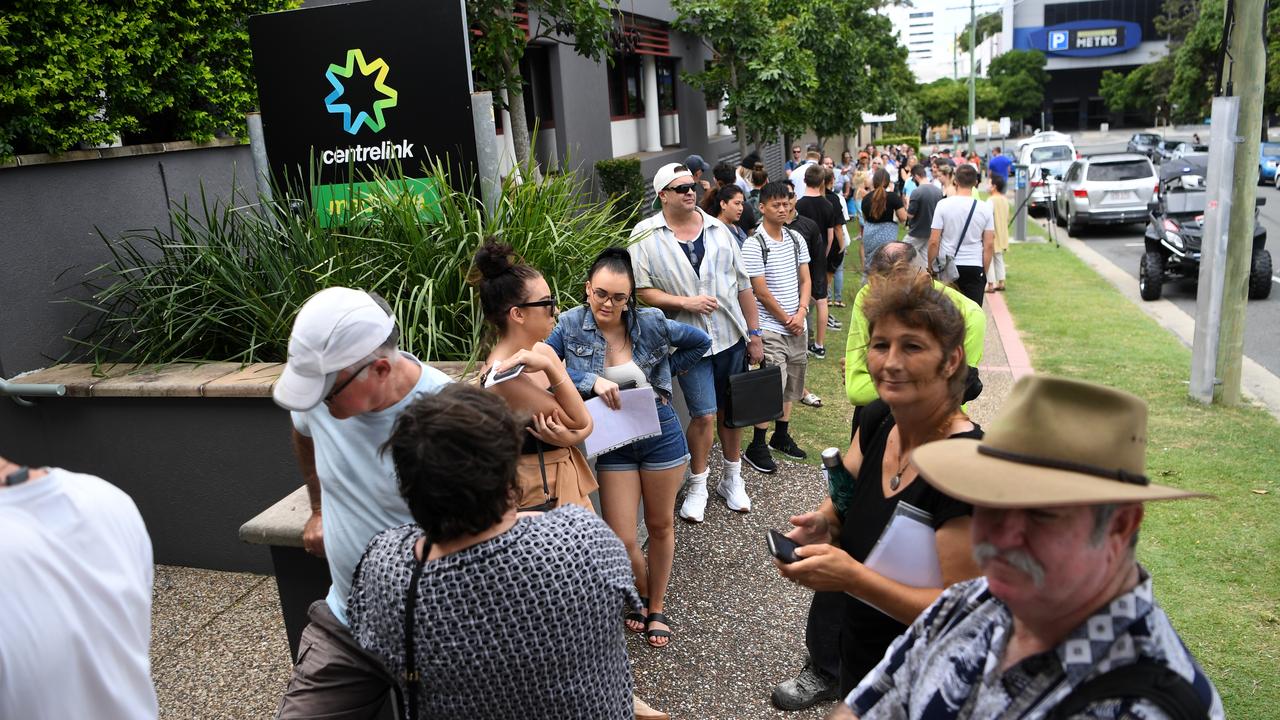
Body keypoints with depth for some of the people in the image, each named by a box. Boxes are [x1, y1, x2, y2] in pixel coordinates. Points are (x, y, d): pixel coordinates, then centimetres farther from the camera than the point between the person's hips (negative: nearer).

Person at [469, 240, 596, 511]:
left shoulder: (542, 351, 0)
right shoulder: (502, 374, -23)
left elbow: (586, 421, 1)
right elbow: (578, 419, -19)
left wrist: (572, 436, -19)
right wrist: (550, 367, -26)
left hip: (570, 482, 8)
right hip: (542, 495, -8)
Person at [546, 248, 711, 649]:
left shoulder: (650, 323, -9)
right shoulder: (571, 326, -9)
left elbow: (700, 342, 5)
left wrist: (664, 372, -1)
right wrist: (591, 380, -26)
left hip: (660, 434, 0)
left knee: (660, 526, 15)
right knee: (621, 540, -1)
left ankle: (657, 607, 36)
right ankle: (642, 595, 31)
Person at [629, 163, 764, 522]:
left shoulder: (718, 229, 5)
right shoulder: (646, 236, -6)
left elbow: (743, 285, 9)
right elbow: (640, 290, -10)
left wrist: (754, 334, 7)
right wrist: (685, 303, -19)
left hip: (731, 337, 4)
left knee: (729, 410, 14)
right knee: (704, 415, -5)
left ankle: (733, 478, 33)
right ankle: (697, 486, 18)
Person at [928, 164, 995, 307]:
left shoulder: (943, 204, -5)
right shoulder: (984, 208, 0)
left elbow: (934, 241, -6)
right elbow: (989, 245, 1)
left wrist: (930, 267, 6)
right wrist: (984, 272, 11)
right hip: (975, 268, 1)